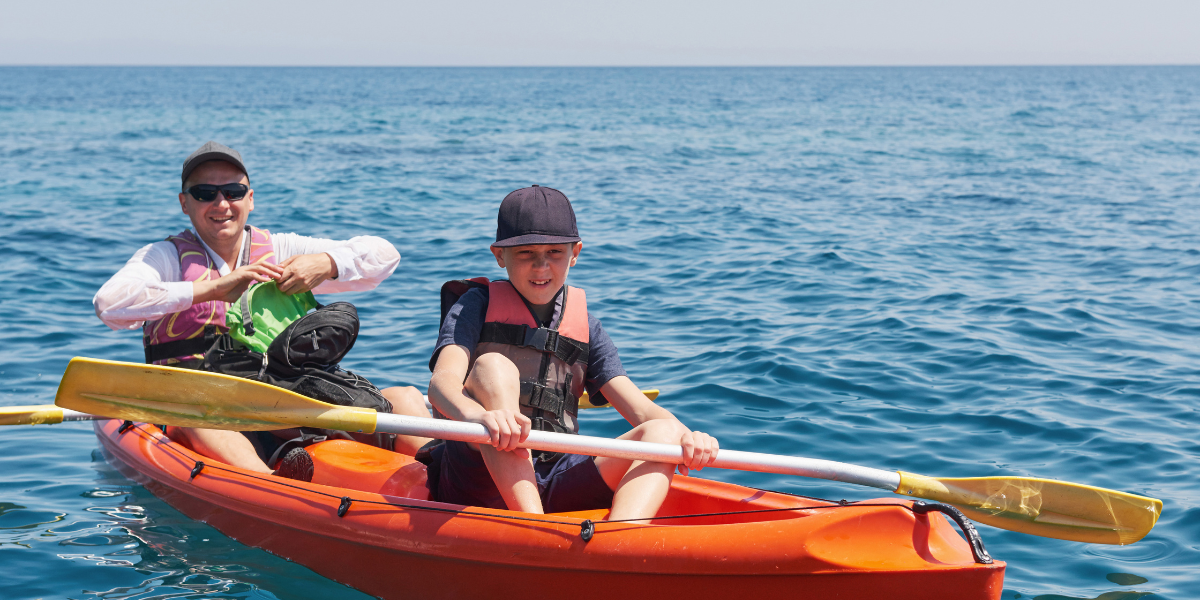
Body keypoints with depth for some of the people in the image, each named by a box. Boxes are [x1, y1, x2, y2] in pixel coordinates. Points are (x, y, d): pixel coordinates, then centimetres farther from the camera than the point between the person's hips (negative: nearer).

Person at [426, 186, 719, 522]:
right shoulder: (479, 305, 6)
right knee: (492, 366, -26)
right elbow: (443, 381, -14)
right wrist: (478, 415, -39)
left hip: (556, 488, 4)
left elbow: (641, 410, 6)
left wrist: (686, 437, -18)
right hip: (476, 482, -3)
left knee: (664, 433, -16)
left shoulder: (584, 326, 17)